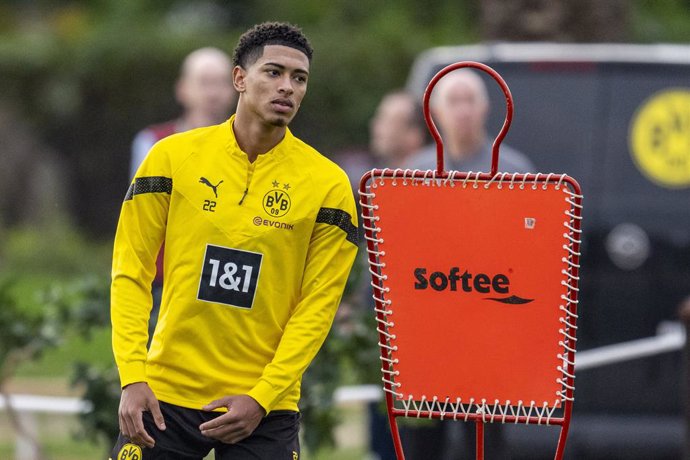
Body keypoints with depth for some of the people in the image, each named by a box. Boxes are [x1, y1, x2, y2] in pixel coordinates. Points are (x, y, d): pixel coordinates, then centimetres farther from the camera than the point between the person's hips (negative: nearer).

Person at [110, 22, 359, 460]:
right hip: (166, 397, 1)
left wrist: (261, 398, -10)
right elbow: (131, 271, 1)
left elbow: (318, 306, -2)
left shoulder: (327, 184, -2)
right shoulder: (172, 157, 0)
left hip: (265, 408, 0)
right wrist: (133, 377, -8)